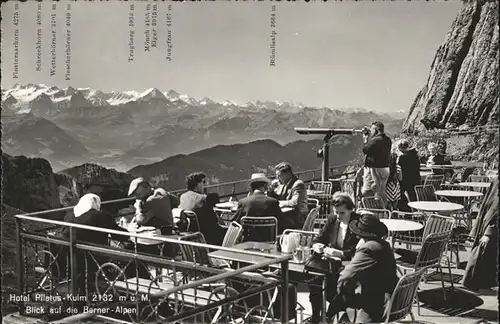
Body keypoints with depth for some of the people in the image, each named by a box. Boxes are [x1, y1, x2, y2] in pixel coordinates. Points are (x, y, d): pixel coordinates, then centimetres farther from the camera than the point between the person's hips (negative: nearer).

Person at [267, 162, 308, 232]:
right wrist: (271, 189, 2)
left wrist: (280, 203, -15)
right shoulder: (281, 184, 13)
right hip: (285, 215, 8)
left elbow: (295, 203, -23)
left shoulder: (298, 184, -10)